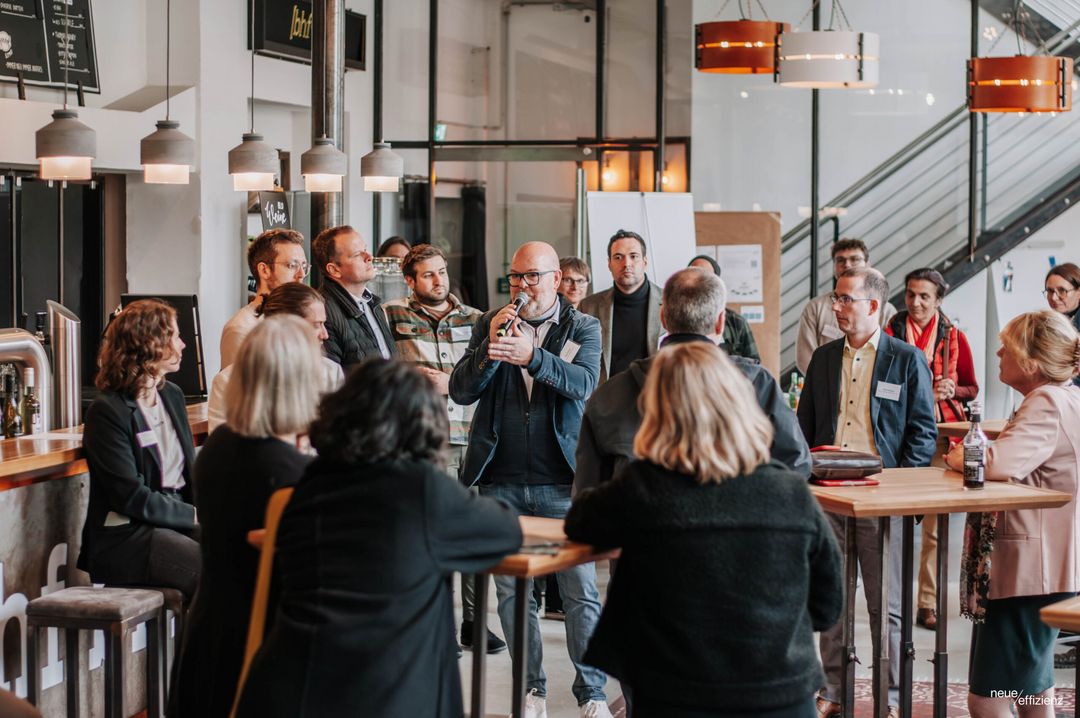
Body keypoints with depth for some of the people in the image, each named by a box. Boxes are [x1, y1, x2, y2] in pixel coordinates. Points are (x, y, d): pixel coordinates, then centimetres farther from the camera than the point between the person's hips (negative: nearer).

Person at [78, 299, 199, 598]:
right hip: (127, 536, -7)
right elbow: (131, 496, -14)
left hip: (178, 522, 7)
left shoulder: (172, 395, 16)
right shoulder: (107, 412, -9)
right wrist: (196, 515, -14)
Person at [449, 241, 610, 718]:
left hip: (562, 482, -2)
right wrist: (489, 346, -15)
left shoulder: (583, 328, 4)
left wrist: (531, 355, -29)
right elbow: (460, 392, 1)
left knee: (581, 590, -2)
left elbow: (583, 382, -14)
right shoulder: (491, 324, 9)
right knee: (511, 590, 6)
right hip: (501, 482, 2)